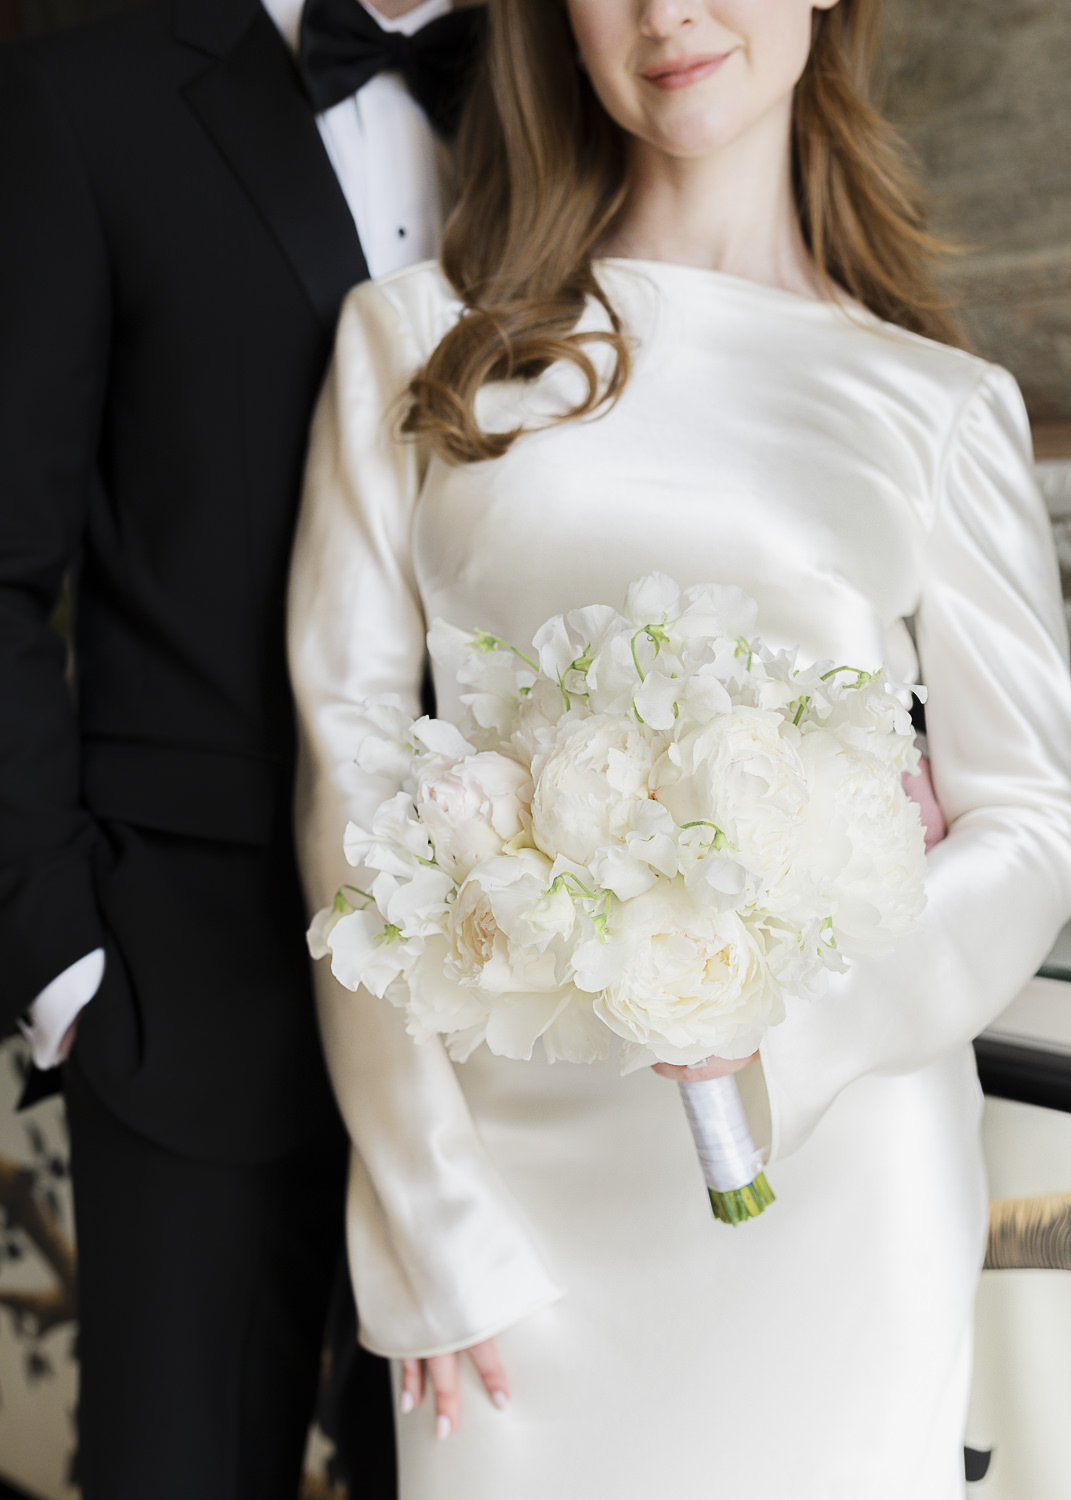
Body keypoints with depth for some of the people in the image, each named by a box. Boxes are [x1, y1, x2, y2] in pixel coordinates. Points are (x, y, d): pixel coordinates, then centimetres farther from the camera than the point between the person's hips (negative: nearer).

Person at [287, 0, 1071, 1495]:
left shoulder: (942, 407, 5)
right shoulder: (416, 340, 4)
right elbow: (349, 759, -1)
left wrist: (802, 1006, -17)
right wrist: (431, 1222, -6)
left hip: (830, 1172, 0)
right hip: (512, 1148, 0)